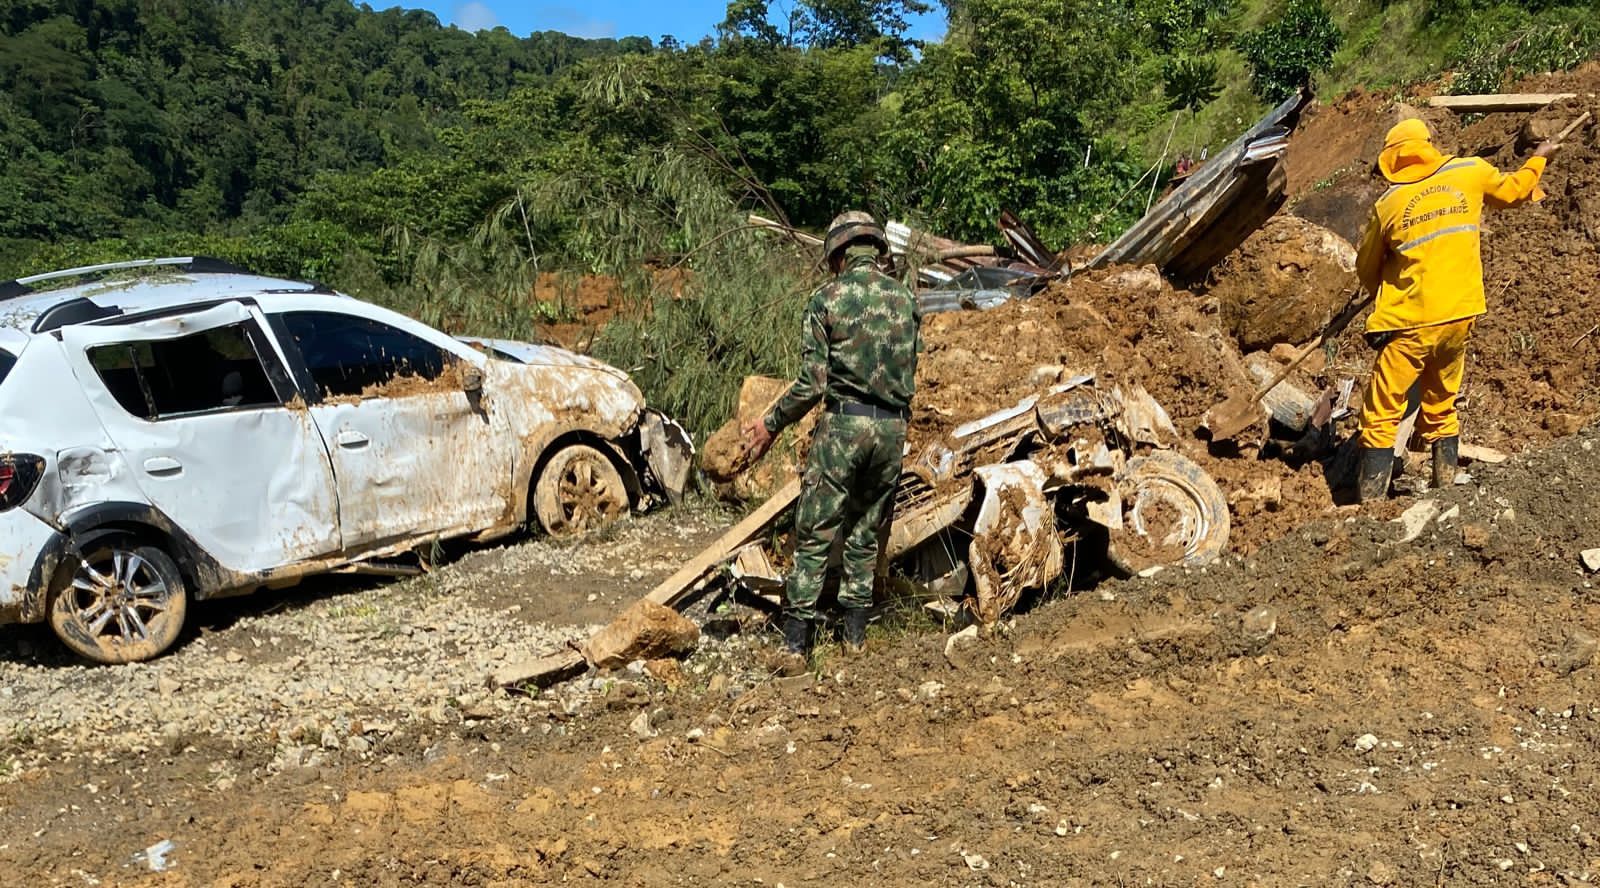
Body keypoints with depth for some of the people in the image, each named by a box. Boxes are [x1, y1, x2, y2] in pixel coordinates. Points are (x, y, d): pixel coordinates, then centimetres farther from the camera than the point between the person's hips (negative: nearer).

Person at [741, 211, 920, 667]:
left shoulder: (826, 299, -5)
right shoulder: (905, 298, 8)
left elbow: (812, 384, -10)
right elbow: (909, 375, 14)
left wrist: (770, 424, 3)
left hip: (843, 424, -4)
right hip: (893, 426, 5)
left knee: (814, 536, 2)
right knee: (865, 534, 16)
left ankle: (796, 645, 2)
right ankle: (856, 636, 22)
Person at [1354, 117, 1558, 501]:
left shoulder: (1388, 204, -4)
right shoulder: (1470, 173, 2)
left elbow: (1367, 268, 8)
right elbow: (1513, 189, 22)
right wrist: (1537, 160, 42)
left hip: (1411, 324, -4)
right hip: (1461, 316, 4)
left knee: (1381, 418, 1)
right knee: (1441, 409, 21)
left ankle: (1372, 502, -3)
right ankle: (1446, 488, 27)